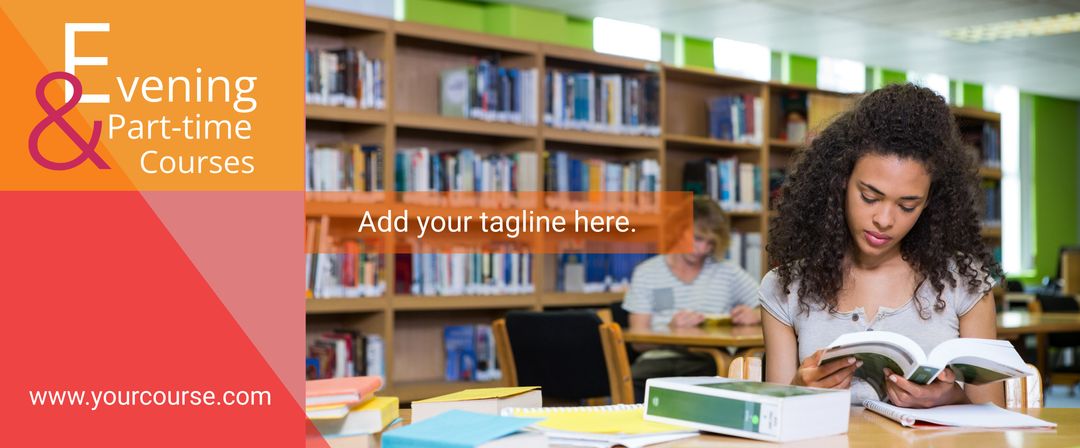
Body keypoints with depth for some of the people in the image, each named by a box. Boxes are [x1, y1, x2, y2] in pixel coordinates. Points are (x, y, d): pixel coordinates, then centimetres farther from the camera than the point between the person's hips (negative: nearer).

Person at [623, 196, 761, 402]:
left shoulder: (728, 272, 15)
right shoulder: (646, 273, 12)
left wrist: (756, 315, -10)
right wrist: (671, 328, -15)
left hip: (708, 361, 2)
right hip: (658, 358, -1)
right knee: (632, 386, -37)